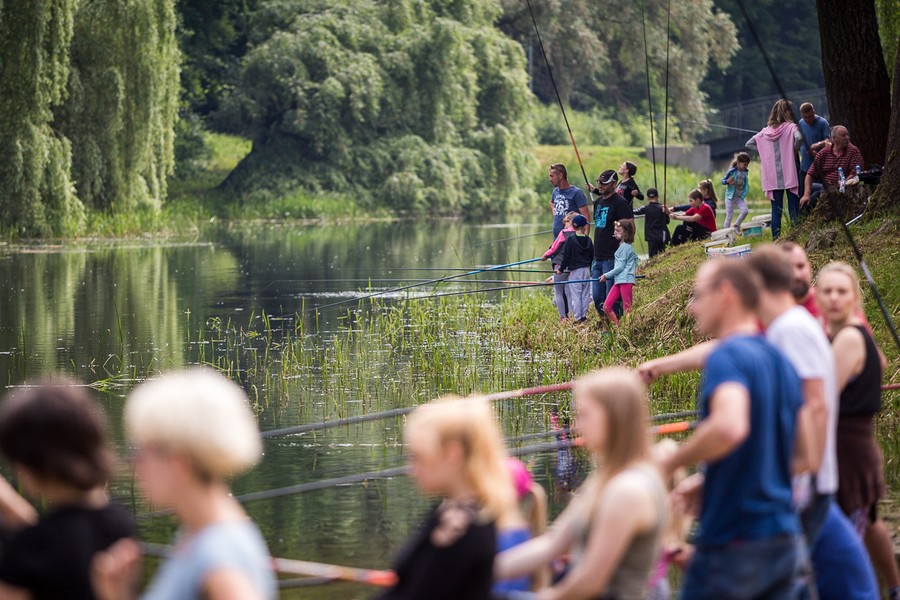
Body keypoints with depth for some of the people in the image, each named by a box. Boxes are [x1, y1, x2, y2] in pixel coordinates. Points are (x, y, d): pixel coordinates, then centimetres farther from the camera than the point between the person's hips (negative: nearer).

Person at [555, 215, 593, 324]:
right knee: (585, 294, 11)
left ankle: (578, 318, -4)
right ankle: (584, 315, 12)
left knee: (576, 295, -2)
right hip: (586, 270, 5)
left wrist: (561, 269, 0)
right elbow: (592, 256, 13)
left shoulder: (570, 240, -11)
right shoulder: (588, 240, 4)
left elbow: (566, 256, -10)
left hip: (575, 270, -4)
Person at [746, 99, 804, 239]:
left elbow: (749, 144, 11)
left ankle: (775, 238, 5)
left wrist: (764, 152, 9)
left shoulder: (766, 131, 7)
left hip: (773, 178, 4)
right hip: (789, 174, -4)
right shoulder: (791, 127, -7)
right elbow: (798, 138, -27)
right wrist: (794, 150, -9)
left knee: (776, 210, 6)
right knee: (794, 208, -1)